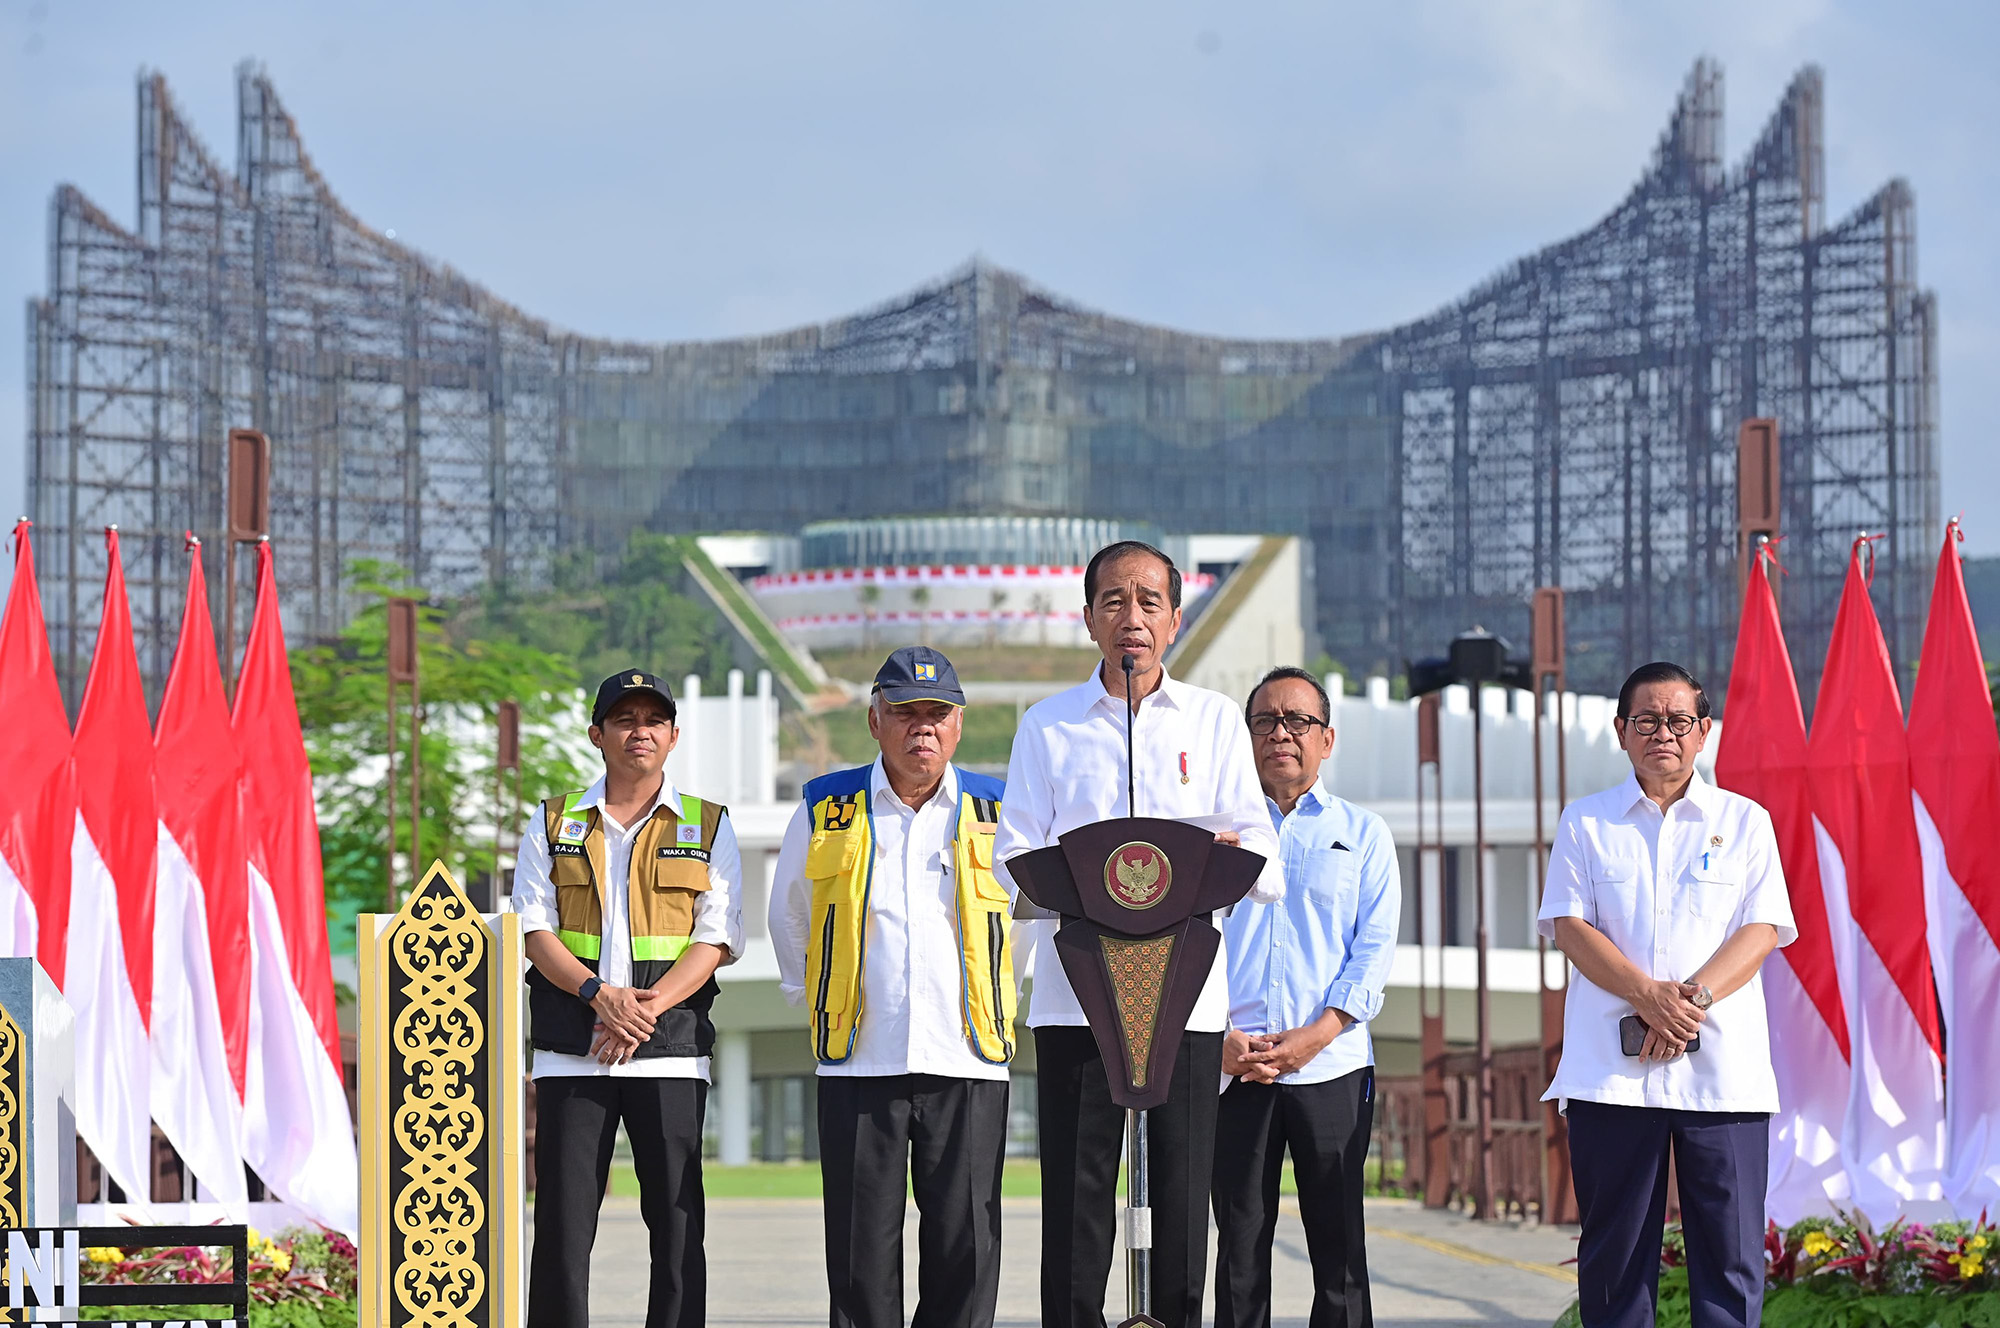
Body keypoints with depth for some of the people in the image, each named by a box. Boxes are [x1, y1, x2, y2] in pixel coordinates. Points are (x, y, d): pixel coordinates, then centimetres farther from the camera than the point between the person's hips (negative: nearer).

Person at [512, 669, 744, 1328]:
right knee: (563, 1220, -3)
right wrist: (599, 995, -14)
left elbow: (715, 939, 1)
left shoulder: (708, 828, 10)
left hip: (669, 1049, 0)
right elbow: (535, 929, 3)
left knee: (676, 1219, -3)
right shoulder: (553, 824, 12)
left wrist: (647, 1007, -13)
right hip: (570, 1048, 0)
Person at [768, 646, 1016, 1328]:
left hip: (967, 1063, 0)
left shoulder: (994, 813, 6)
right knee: (863, 1251, 0)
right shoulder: (826, 812, 7)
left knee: (965, 1244, -2)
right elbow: (789, 916, 22)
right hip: (858, 1062, 0)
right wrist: (814, 1001, 19)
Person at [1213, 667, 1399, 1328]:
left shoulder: (1362, 833, 11)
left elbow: (1375, 950, 3)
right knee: (1240, 1245, 1)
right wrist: (1218, 1037, -9)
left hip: (1330, 1067, 0)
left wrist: (1312, 1036, -11)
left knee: (1339, 1246, -1)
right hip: (1232, 1068, 1)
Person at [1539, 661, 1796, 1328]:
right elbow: (1570, 926, 1)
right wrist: (1647, 993, -15)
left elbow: (1762, 930, 2)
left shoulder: (1744, 821, 11)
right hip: (1611, 1068, 0)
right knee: (1614, 1248, 1)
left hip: (1722, 1068, 0)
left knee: (1730, 1248, -3)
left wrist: (1693, 998, -14)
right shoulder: (1585, 821, 11)